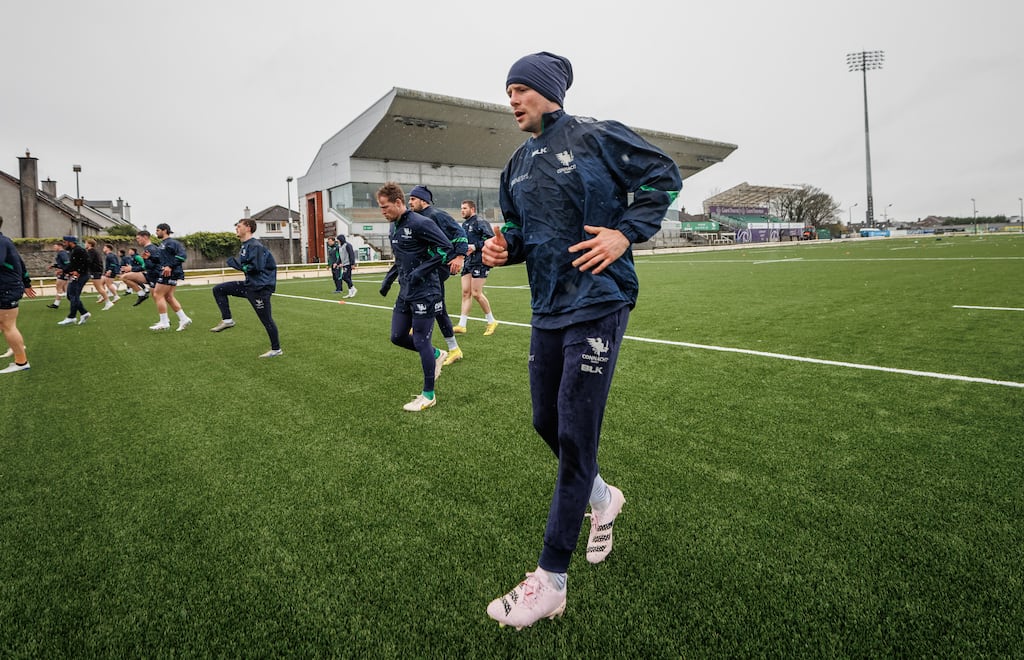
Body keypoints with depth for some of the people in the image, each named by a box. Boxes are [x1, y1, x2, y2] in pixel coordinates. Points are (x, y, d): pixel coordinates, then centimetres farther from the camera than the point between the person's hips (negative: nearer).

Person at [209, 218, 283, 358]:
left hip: (260, 288, -9)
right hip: (248, 285, 9)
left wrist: (236, 264, -16)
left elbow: (255, 267, -25)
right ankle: (227, 320, 8)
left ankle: (276, 350, 11)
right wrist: (236, 264, 7)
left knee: (266, 320, -1)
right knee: (218, 289, 7)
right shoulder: (244, 246, 13)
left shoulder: (255, 246, -17)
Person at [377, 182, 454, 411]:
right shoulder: (394, 227, 12)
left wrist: (421, 271, -22)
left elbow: (446, 248, -18)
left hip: (425, 293, -9)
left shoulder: (420, 223, -15)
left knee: (421, 341, -2)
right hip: (406, 293, 9)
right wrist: (390, 277, 12)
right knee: (397, 337, 11)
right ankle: (436, 355, 33)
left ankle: (429, 395, 12)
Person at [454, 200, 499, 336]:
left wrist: (475, 246, -22)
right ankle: (461, 325, 5)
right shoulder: (464, 225, 17)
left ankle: (491, 321, 10)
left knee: (476, 293, -7)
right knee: (466, 292, 4)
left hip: (479, 262, -8)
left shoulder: (480, 223, -10)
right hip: (468, 262, 8)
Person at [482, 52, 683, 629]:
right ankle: (602, 499, 45)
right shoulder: (518, 167, 15)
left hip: (597, 305, -7)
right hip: (547, 310, 8)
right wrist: (505, 247, -1)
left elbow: (664, 174, -3)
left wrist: (626, 233, -14)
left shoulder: (595, 136, -5)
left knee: (575, 436, -6)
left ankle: (550, 582, 5)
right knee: (547, 423, 14)